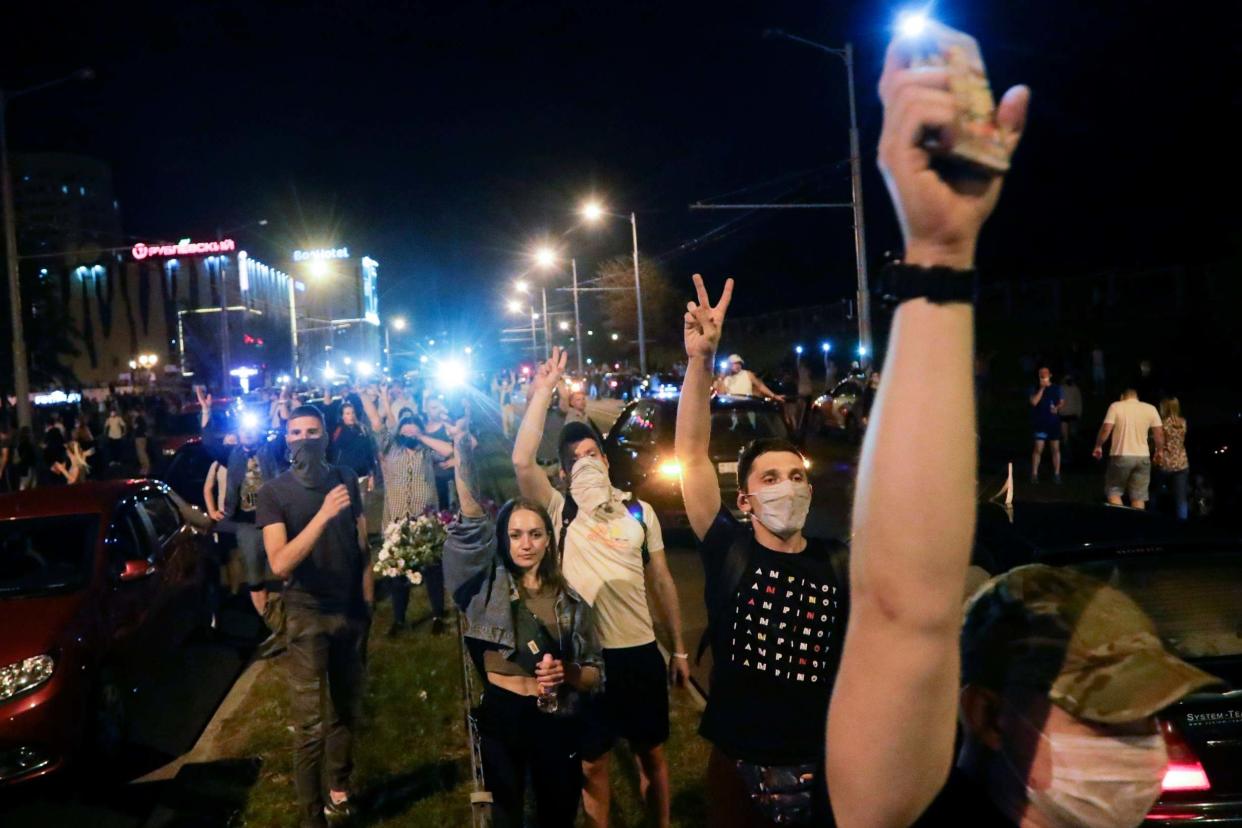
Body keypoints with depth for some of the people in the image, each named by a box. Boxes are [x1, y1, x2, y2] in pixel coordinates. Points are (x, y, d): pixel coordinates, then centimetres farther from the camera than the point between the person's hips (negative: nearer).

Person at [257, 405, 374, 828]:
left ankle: (339, 789, 33)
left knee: (347, 709, 15)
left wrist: (368, 600, 4)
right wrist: (323, 514, -31)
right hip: (308, 613, -4)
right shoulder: (273, 491, -10)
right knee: (310, 724, -1)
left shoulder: (346, 478, 1)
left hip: (351, 609, 4)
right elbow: (279, 564, -22)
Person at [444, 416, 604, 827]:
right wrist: (463, 458, -27)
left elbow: (595, 673, 4)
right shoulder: (490, 586, -2)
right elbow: (473, 527, -16)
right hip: (501, 717, -1)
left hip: (558, 722, 1)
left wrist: (566, 673, -18)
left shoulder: (571, 600, 2)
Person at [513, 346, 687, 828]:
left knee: (652, 753, 17)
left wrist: (679, 649, 8)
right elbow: (522, 460, -20)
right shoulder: (560, 512, -3)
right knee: (593, 761, 13)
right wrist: (543, 391, -19)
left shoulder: (639, 512, 3)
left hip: (641, 651, 2)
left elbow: (661, 582, 7)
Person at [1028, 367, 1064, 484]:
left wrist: (1057, 408, -12)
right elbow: (1034, 402, -13)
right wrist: (1042, 388, -14)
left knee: (1055, 449, 4)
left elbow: (1062, 403, 9)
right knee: (1038, 449, -6)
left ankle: (1056, 474, 11)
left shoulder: (1057, 388, 7)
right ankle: (1034, 474, -1)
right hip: (1040, 423, -2)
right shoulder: (1035, 389, 2)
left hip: (1054, 423, 2)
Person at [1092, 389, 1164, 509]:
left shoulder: (1116, 406, -1)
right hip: (1143, 457, 3)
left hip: (1121, 455, -3)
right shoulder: (1150, 408, 7)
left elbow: (1106, 429, -9)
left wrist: (1098, 446, 4)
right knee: (1139, 497, 7)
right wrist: (1159, 451, 19)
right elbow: (1159, 434, 5)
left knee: (1113, 491, 9)